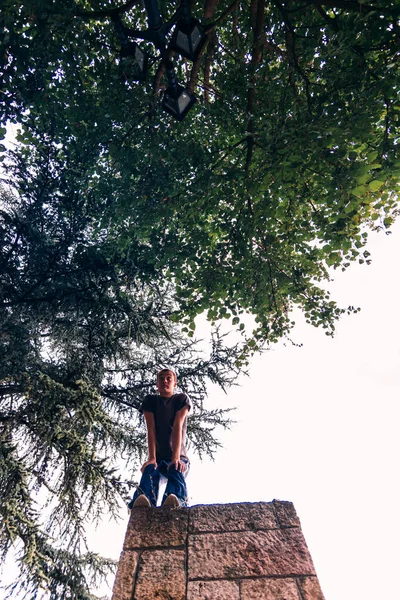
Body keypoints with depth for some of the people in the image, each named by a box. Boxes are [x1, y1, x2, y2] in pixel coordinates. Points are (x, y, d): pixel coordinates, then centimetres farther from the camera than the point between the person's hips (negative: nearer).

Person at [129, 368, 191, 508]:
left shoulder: (182, 399, 2)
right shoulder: (150, 400, 7)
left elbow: (177, 427, -13)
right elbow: (151, 429, -6)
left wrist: (176, 457, -25)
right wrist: (152, 458, -20)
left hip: (178, 456, -1)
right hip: (158, 457, 1)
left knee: (177, 471, -35)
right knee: (150, 470, -32)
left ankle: (175, 502, -61)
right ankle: (144, 505, -58)